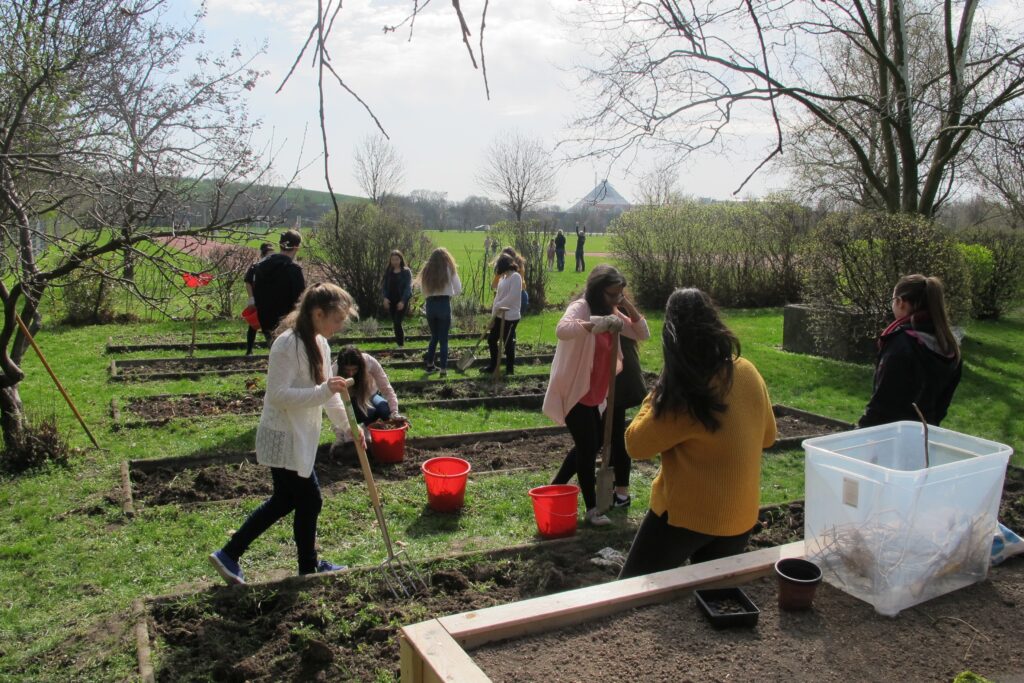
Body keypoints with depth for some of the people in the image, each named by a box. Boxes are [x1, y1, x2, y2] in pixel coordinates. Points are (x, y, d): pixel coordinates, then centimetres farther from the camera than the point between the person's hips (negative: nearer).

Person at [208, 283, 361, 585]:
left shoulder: (320, 344, 6)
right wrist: (325, 391, -34)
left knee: (284, 500, 20)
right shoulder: (288, 344, -23)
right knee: (309, 501, 5)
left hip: (300, 438, 10)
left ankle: (229, 555, 31)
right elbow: (278, 395, -27)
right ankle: (309, 568, 26)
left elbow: (327, 392, 13)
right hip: (284, 438, -10)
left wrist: (348, 425, 6)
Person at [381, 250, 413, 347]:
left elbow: (408, 287, -9)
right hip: (390, 301, 4)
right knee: (395, 322, 8)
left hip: (401, 301, -4)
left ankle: (400, 344, -4)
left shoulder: (406, 272, -4)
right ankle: (400, 342, 21)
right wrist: (385, 297, -9)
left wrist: (402, 301, -18)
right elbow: (384, 286, 8)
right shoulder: (388, 272, 8)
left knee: (397, 323, -13)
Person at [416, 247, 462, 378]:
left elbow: (423, 291, 4)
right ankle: (443, 369, 1)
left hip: (430, 305, 3)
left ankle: (430, 364, 26)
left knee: (434, 337, 20)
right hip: (444, 304, -3)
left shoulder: (427, 271, 8)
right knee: (443, 339, 3)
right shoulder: (449, 270, -1)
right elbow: (458, 290, -1)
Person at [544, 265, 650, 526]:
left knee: (594, 442, 19)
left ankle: (556, 486, 34)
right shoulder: (580, 308, -20)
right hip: (573, 392, -9)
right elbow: (562, 330, -43)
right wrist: (598, 323, -53)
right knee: (588, 447, -4)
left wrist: (628, 307, -8)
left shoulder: (611, 313, 7)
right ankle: (592, 509, 10)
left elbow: (642, 334, 6)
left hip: (592, 392, 9)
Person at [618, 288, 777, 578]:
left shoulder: (685, 395, -25)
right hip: (740, 515, 6)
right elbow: (767, 435, 9)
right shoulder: (748, 372, -6)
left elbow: (636, 445, -16)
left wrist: (657, 393, -9)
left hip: (685, 514, -6)